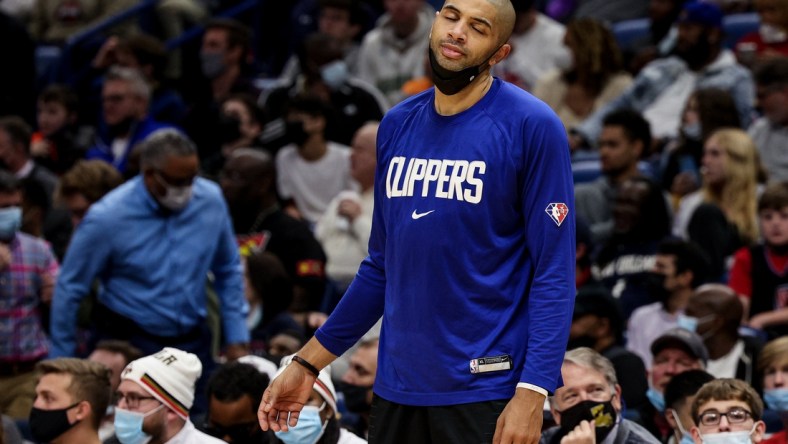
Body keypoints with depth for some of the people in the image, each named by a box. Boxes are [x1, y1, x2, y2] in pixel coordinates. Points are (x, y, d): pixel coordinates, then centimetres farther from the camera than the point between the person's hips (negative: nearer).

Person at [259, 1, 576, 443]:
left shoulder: (532, 126, -8)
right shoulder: (398, 125, 9)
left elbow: (554, 274, -10)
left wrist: (532, 393, -19)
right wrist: (307, 364, 15)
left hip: (485, 391, -5)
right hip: (397, 389, 5)